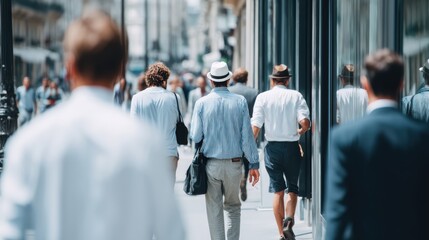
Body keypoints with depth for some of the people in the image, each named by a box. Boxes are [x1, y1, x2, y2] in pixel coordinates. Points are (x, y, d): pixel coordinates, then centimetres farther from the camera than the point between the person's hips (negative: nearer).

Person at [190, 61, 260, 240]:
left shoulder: (202, 103, -5)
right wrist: (254, 164, 1)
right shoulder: (240, 101, -3)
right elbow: (247, 136, -4)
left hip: (210, 163, -1)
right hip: (234, 163, 1)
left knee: (214, 209, 7)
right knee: (233, 206, 16)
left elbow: (195, 136, -5)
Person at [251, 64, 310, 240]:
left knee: (278, 191, 8)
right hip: (292, 146, 0)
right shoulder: (296, 96, -2)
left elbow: (256, 126, -7)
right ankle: (289, 220, -11)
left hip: (273, 147, 0)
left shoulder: (263, 97, -2)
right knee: (292, 187, 14)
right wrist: (299, 132, 8)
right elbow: (305, 122, -13)